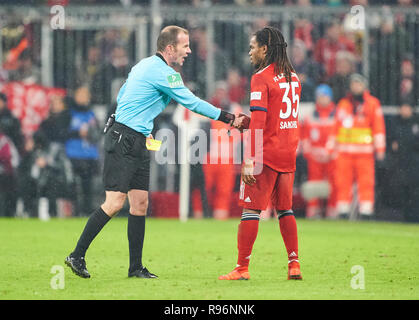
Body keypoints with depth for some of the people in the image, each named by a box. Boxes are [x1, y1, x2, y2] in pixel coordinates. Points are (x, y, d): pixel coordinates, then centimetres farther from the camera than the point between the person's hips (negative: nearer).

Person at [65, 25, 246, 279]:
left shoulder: (145, 65, 15)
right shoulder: (163, 73, -14)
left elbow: (122, 95, 23)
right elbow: (193, 103, -13)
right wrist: (229, 119, -6)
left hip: (138, 143, 10)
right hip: (123, 141, -10)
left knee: (140, 203, 6)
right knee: (115, 203, -12)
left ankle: (136, 267, 7)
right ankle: (77, 256, -6)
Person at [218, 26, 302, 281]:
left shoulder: (262, 78, -11)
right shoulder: (293, 76, 12)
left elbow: (259, 121, -18)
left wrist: (249, 160, -20)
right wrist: (246, 122, 21)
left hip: (266, 154, -7)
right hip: (289, 154, 7)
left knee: (251, 209, -2)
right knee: (285, 209, 14)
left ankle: (243, 268, -2)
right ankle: (294, 266, 11)